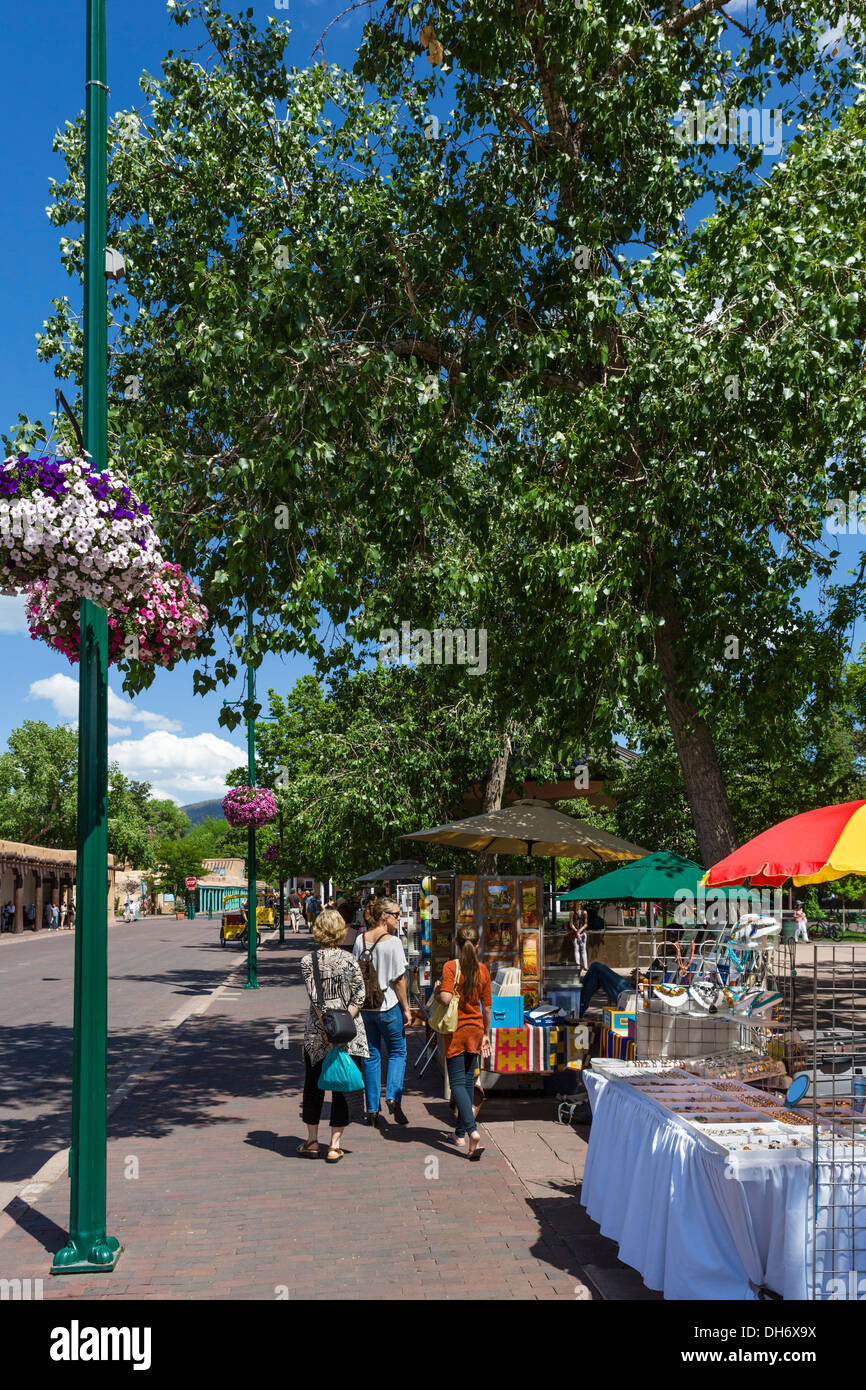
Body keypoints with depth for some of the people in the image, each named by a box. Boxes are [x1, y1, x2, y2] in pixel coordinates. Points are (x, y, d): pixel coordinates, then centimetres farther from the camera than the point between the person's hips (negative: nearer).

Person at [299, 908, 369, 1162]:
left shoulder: (307, 961, -5)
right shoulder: (349, 960, -4)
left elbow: (315, 998, -12)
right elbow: (358, 998, -10)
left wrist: (327, 1027, -13)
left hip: (316, 1032, 1)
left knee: (314, 1084, 16)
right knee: (344, 1085, 8)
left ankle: (312, 1141, 24)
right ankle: (335, 1145, 8)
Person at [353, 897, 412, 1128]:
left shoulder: (360, 940, 2)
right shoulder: (392, 942, -14)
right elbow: (398, 980, -12)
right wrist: (406, 1009, -4)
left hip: (365, 1005, 5)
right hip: (388, 1006, -5)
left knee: (372, 1055, 12)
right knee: (397, 1052, 11)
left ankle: (372, 1109, 13)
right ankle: (393, 1096, -7)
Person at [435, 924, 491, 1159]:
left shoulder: (450, 967, -14)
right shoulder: (482, 969, -1)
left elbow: (446, 998, -25)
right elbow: (487, 1007, 4)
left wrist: (437, 989, -3)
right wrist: (486, 1035, 14)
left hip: (456, 1032, -4)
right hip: (475, 1030, 4)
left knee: (458, 1083, -2)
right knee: (469, 1081, 16)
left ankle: (471, 1131, -21)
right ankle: (461, 1132, 27)